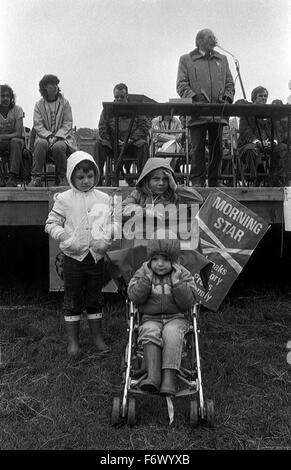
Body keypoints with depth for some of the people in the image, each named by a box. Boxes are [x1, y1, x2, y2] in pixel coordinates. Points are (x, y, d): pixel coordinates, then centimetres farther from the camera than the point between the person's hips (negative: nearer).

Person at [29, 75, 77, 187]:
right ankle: (36, 178, -28)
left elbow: (68, 124, -1)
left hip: (62, 137, -1)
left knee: (58, 147, -34)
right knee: (41, 143, -33)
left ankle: (62, 178, -14)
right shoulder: (39, 104, 7)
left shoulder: (65, 103, 6)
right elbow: (37, 125, 0)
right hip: (44, 136, 1)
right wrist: (49, 136, -18)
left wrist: (56, 137, -16)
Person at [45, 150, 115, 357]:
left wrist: (105, 238, -12)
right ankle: (73, 339, 23)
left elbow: (111, 224, 7)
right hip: (74, 256, -2)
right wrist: (63, 235, -19)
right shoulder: (64, 199, -3)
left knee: (95, 298, 14)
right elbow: (51, 224, 0)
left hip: (96, 256, 2)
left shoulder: (104, 198, 3)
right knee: (73, 299, 9)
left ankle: (97, 336, 28)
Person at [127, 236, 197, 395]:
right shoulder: (143, 273, 6)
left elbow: (187, 303, -8)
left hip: (176, 318, -1)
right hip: (151, 319, 1)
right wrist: (147, 277, -15)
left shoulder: (183, 275, 3)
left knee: (172, 334, -33)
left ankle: (169, 378, -36)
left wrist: (177, 281, -18)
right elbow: (134, 297, -7)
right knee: (150, 333, -32)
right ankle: (153, 376, -37)